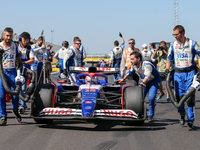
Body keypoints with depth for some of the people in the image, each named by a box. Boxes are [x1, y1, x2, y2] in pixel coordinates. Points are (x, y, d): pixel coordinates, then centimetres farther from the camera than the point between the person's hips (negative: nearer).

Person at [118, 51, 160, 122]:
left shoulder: (147, 65, -34)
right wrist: (123, 79, 8)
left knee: (151, 98, -24)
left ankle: (150, 116, -6)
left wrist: (143, 83, -68)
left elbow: (147, 76, -51)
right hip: (144, 82, 7)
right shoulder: (134, 66, -10)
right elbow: (130, 72, 13)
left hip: (154, 81, -7)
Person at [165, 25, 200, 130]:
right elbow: (169, 58, 17)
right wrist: (167, 69, 4)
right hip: (178, 73, 3)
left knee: (190, 96, -9)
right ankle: (182, 114, 28)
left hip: (190, 72, -2)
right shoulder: (173, 45, 8)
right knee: (179, 96, 1)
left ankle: (190, 120, -4)